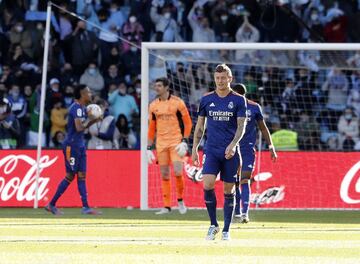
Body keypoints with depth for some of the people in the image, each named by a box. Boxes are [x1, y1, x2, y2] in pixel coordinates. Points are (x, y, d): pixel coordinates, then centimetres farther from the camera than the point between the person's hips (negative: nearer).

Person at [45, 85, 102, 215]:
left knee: (82, 175, 4)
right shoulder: (76, 108, -17)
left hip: (80, 145, 10)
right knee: (70, 176, -6)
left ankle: (85, 207, 1)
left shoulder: (82, 108, 13)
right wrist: (89, 119, -13)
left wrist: (94, 120, 8)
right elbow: (79, 128, -27)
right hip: (72, 145, -10)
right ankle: (51, 204, 2)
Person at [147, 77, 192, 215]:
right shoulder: (153, 105, 10)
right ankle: (167, 206, 6)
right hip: (161, 144, 4)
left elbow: (187, 122, 0)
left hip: (176, 142, -4)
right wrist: (149, 148, 11)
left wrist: (184, 141, -10)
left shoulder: (177, 102, -2)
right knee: (164, 175, 2)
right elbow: (151, 127, 16)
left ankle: (180, 200, 7)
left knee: (177, 172, -14)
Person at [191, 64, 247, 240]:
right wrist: (195, 148, 8)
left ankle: (226, 230, 11)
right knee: (208, 184, -17)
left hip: (230, 152, -1)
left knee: (229, 190, 2)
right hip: (211, 150, 1)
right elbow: (200, 126, 14)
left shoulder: (238, 100, 1)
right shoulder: (207, 99, 8)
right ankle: (213, 224, -1)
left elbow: (241, 126, -3)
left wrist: (233, 145, -19)